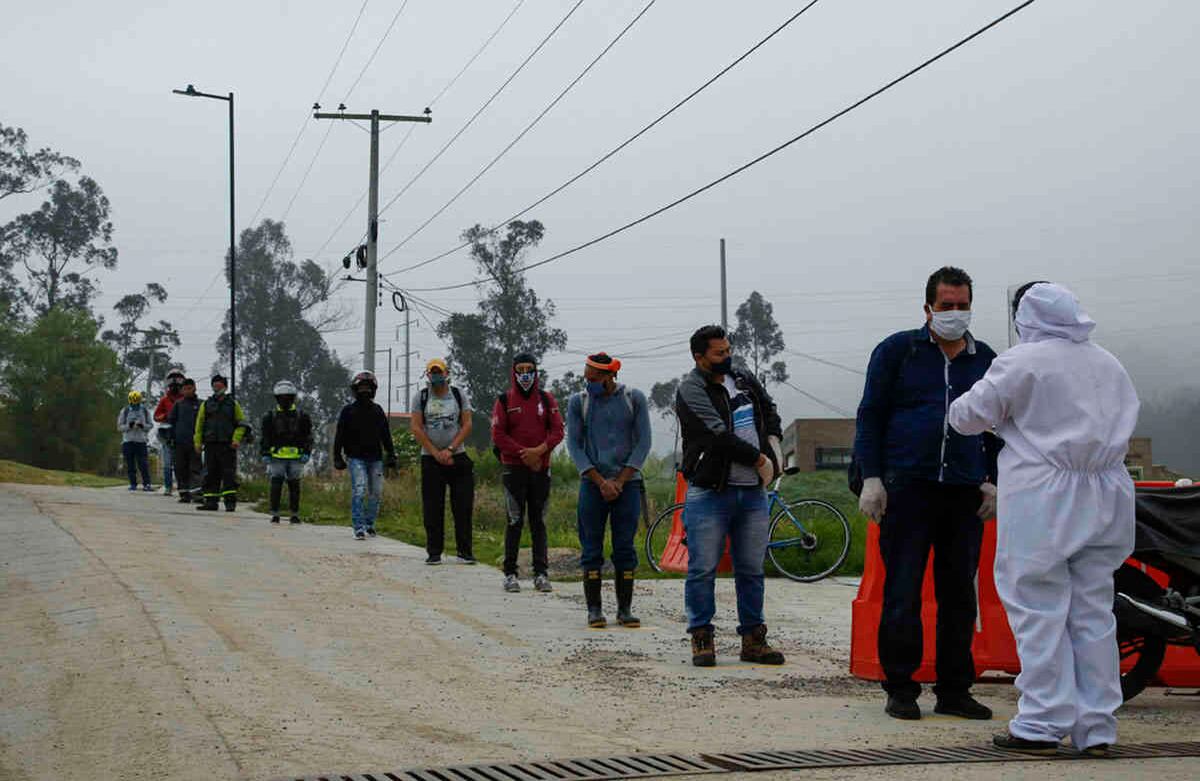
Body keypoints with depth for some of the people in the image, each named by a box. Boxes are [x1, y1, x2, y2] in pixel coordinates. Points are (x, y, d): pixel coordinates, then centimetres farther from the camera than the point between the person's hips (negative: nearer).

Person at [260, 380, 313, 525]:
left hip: (296, 457, 1)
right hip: (277, 457, 0)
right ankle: (274, 514, 1)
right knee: (276, 484, -4)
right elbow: (265, 438, 10)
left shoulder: (302, 416, 8)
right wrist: (265, 454, 1)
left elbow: (308, 437, 11)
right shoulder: (270, 417, 8)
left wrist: (306, 453, 0)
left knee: (294, 485, 4)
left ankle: (294, 514, 10)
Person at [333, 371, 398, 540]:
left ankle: (369, 524, 19)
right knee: (359, 491, -14)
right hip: (356, 458, -4)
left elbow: (386, 435, 18)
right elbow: (339, 436, 2)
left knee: (376, 493, 4)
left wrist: (391, 455, 13)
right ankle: (359, 528, -13)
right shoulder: (348, 411, 2)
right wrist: (338, 458, -3)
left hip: (375, 458, 4)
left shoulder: (377, 410, 12)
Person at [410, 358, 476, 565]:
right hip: (431, 459, 0)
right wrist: (435, 453, -8)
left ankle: (464, 551, 2)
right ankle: (434, 552, 6)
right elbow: (416, 428, -1)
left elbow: (467, 424, 0)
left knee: (463, 507, -3)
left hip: (457, 457, 0)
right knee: (432, 509, 0)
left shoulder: (458, 395, 5)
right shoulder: (421, 397, 4)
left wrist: (450, 449, -10)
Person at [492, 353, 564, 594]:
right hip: (514, 468, -2)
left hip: (541, 468, 2)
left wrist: (540, 450, -13)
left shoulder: (546, 400, 8)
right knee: (515, 521, -6)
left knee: (538, 522, 4)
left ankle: (541, 573, 5)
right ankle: (510, 574, -2)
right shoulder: (504, 401, 2)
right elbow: (498, 435, -3)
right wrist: (523, 454, -11)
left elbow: (557, 430, 2)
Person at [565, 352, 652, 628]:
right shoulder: (578, 402, 4)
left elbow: (643, 442, 1)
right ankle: (594, 609, 3)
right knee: (592, 550, -2)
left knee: (625, 549, 0)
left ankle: (625, 609, 5)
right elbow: (574, 446, 0)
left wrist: (620, 481, -8)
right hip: (592, 484, 0)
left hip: (627, 483, 0)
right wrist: (601, 482, -9)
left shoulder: (634, 399, 3)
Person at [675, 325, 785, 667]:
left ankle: (753, 639, 16)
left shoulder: (745, 380, 14)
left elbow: (770, 409, 32)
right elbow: (719, 434, -17)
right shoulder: (691, 389, -7)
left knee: (751, 571, 9)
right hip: (709, 493, -6)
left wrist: (773, 440, 12)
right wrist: (758, 459, -11)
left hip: (753, 492, 6)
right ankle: (702, 639, 5)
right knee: (703, 570, -4)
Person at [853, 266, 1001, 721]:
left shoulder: (986, 360, 15)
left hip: (965, 493, 4)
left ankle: (954, 691, 13)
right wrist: (871, 477, -5)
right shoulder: (898, 351, 4)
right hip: (907, 486, -3)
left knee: (959, 595, 6)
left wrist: (993, 481, 10)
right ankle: (900, 689, 5)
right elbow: (870, 415, 3)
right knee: (903, 593, -2)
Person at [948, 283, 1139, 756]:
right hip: (1103, 498, 6)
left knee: (1040, 611, -2)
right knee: (1093, 612, 8)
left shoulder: (1023, 361, -7)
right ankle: (1096, 727, 10)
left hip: (1042, 500, -6)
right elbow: (1125, 427, 21)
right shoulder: (1109, 366, 13)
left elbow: (970, 416, -3)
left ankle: (1042, 725, -3)